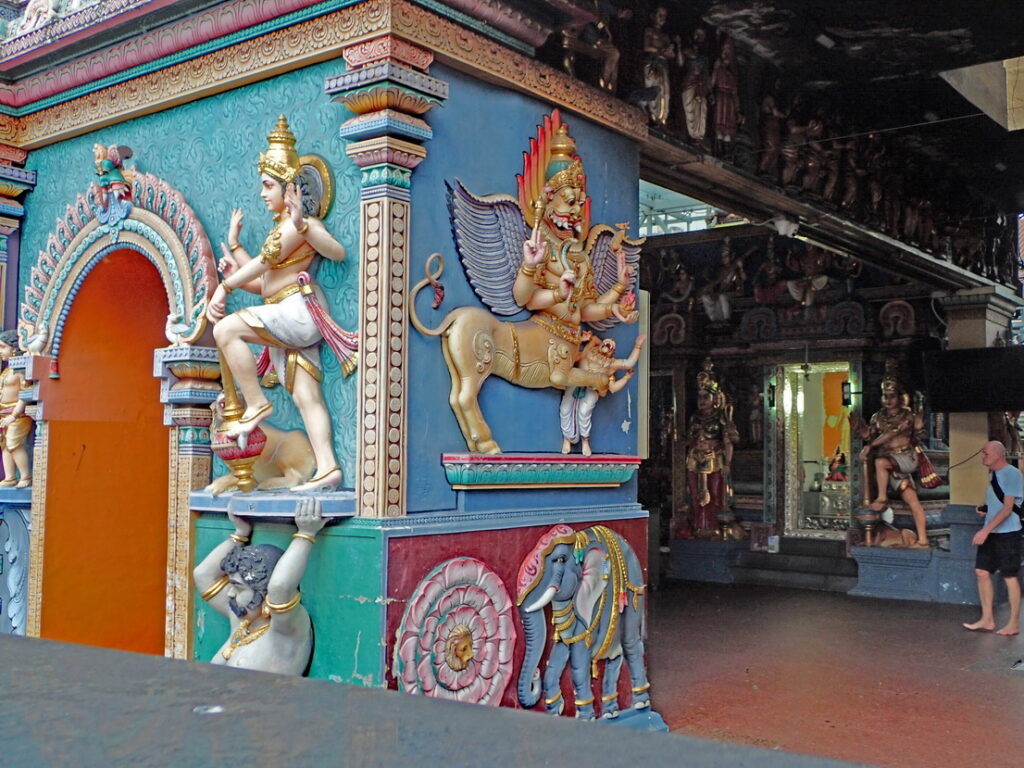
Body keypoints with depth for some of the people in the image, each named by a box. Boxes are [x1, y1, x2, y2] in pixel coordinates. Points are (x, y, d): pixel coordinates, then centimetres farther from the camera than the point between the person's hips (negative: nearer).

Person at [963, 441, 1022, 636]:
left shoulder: (1011, 474, -14)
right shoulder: (993, 474, 13)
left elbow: (1007, 507, -19)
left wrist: (985, 530, -23)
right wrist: (985, 509, 4)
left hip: (1007, 533, -8)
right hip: (990, 533, 8)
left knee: (1010, 576, -1)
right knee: (982, 572, 5)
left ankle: (1014, 624, 8)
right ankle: (987, 619, 13)